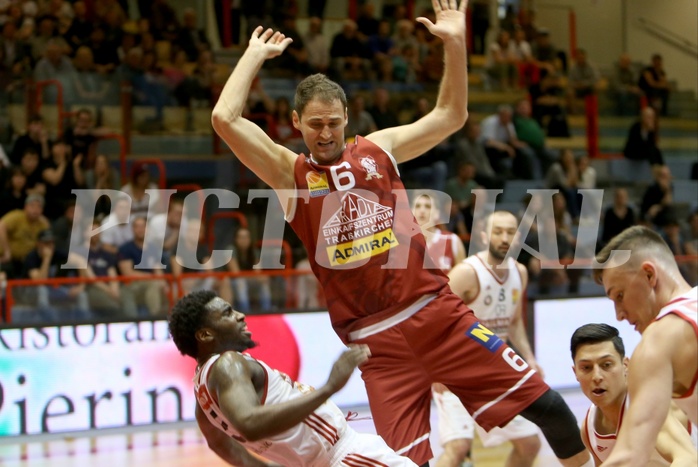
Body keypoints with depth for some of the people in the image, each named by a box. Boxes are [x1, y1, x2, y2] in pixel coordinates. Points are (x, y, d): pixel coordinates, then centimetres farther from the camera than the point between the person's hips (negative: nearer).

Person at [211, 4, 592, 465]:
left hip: (436, 311, 2)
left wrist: (454, 45, 2)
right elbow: (226, 119, -9)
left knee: (541, 401, 0)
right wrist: (257, 54, -1)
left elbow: (450, 116, 14)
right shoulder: (290, 175, 2)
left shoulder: (378, 149, 10)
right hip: (377, 340, -2)